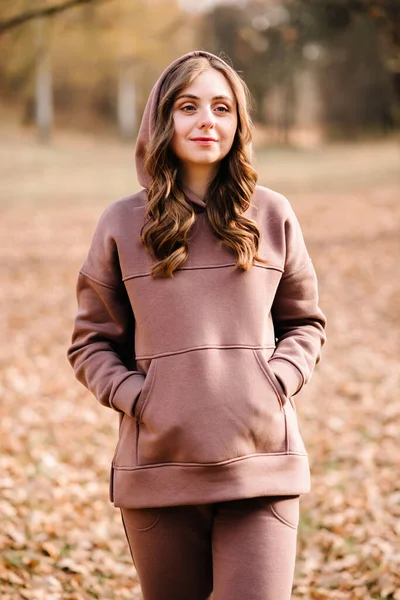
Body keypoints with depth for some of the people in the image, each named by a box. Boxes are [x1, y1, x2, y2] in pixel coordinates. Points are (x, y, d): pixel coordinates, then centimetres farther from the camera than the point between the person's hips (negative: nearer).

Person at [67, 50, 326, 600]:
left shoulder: (273, 216, 6)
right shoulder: (123, 224, 3)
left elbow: (305, 322, 14)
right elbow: (91, 342, 8)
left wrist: (277, 380, -4)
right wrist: (136, 397, -8)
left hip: (261, 466, 0)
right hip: (159, 468, 0)